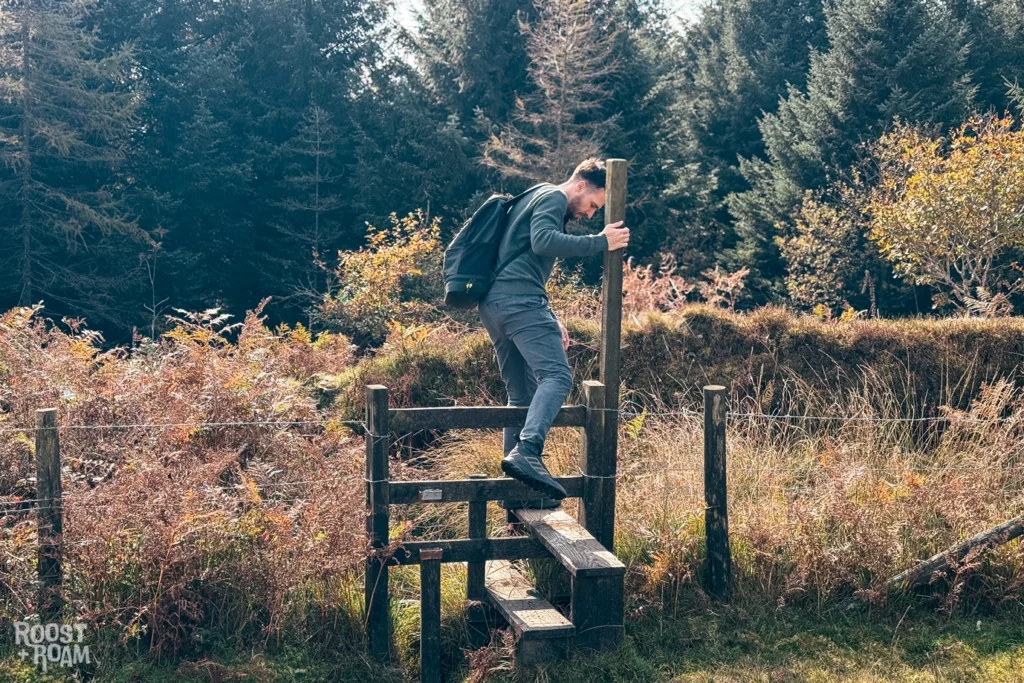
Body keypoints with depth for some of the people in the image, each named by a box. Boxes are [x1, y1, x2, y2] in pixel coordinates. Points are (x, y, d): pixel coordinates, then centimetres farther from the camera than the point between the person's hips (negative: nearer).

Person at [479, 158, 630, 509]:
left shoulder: (536, 199, 33)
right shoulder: (553, 197, 2)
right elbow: (543, 242, -19)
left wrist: (551, 320, 28)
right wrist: (600, 242, -15)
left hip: (494, 305, 10)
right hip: (517, 300, -10)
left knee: (522, 395, 10)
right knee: (557, 375, -21)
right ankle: (526, 452, -39)